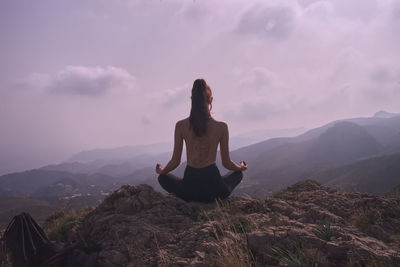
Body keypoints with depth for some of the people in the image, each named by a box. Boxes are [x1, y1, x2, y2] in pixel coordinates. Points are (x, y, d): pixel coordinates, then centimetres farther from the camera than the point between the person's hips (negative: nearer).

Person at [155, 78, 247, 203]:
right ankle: (214, 198, 10)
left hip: (189, 188, 0)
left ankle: (191, 199, 9)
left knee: (163, 178, 32)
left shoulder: (181, 126, -6)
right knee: (238, 174, 33)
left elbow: (175, 161, 1)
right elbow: (226, 163, 2)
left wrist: (161, 171, 24)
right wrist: (241, 167, 26)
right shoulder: (221, 127, -7)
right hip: (213, 186, 0)